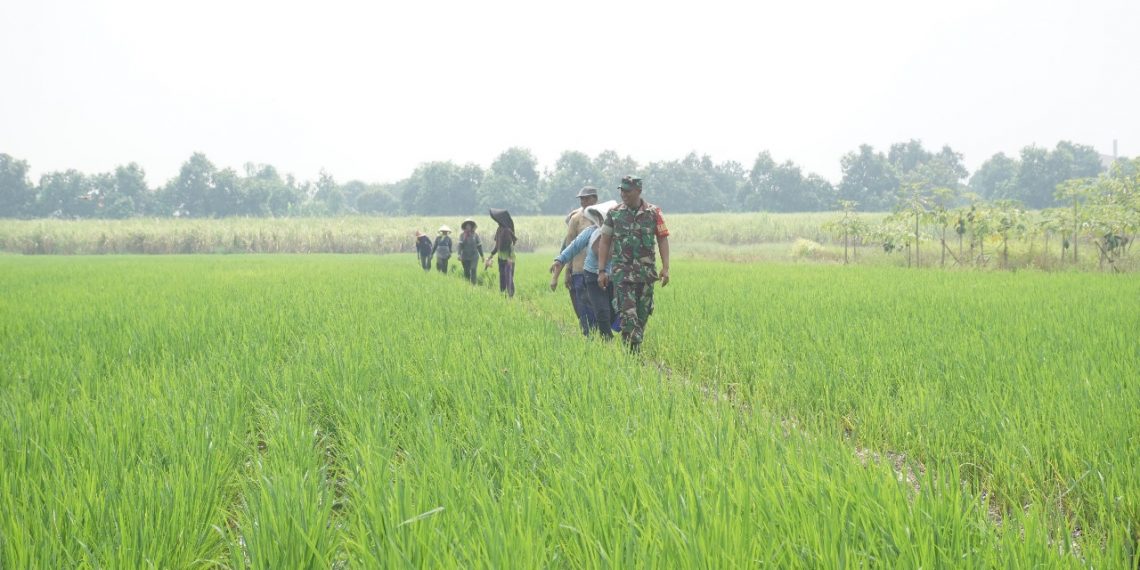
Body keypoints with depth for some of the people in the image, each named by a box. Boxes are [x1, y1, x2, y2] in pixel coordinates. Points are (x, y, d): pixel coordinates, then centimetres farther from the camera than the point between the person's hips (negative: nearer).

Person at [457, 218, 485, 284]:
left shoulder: (475, 235, 5)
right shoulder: (462, 235, 3)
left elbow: (479, 246, 9)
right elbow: (460, 245, -7)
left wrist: (482, 256, 10)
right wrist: (459, 255, -19)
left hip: (474, 256, -1)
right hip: (465, 257, 1)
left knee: (473, 271, -15)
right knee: (466, 272, 6)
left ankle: (473, 283, -18)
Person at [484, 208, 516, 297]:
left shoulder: (507, 230, -16)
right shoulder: (499, 230, 7)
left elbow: (511, 245, -20)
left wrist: (510, 258, -27)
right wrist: (490, 256, 16)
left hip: (508, 258, -8)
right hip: (501, 258, 8)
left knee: (509, 278, -9)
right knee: (502, 279, 11)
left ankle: (511, 295, -8)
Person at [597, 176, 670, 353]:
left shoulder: (653, 213, 3)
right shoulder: (614, 213, 3)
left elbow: (662, 239, 3)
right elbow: (604, 242, 5)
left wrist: (665, 268, -5)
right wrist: (601, 270, -1)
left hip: (646, 271, 1)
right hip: (623, 271, -1)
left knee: (643, 313, 7)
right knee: (627, 313, -13)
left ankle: (636, 348, 20)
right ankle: (632, 350, -16)